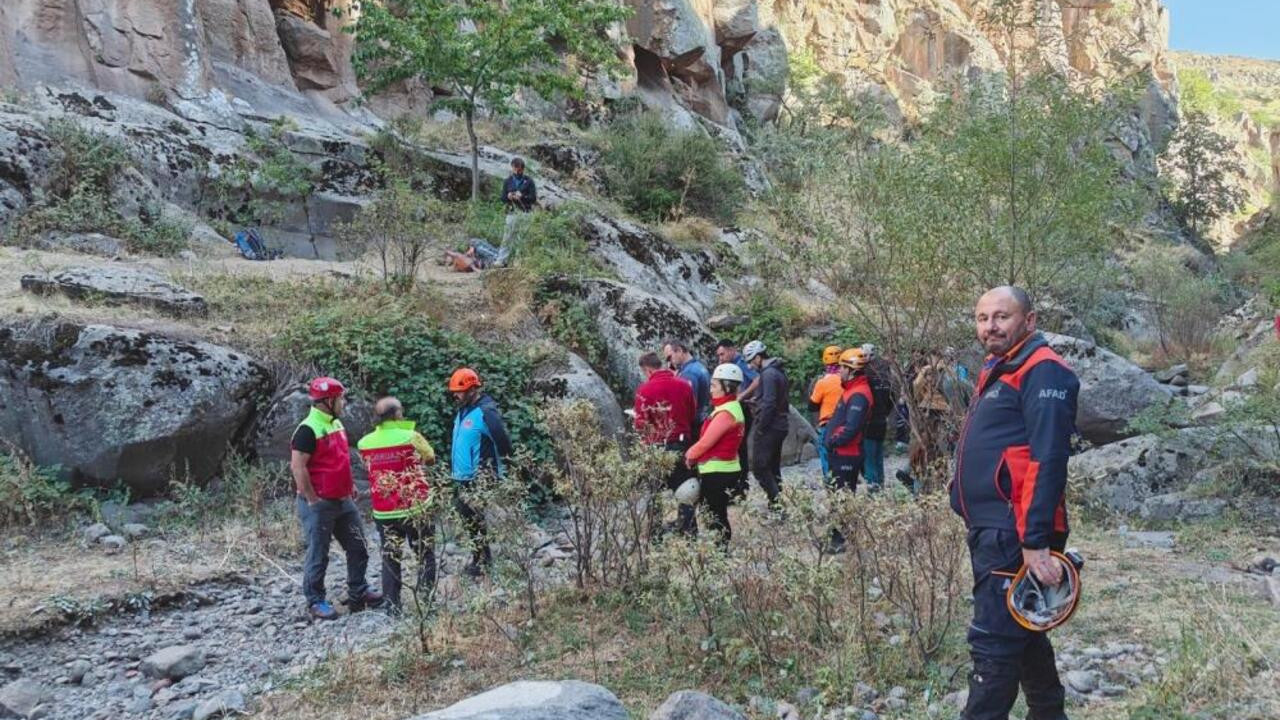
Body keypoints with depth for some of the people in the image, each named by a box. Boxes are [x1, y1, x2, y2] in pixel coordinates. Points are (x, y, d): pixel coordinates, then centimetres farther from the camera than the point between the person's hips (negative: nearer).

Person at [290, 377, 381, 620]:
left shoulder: (336, 424, 11)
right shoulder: (308, 430, -17)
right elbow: (298, 467, -21)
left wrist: (350, 484, 16)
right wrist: (312, 499, -18)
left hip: (343, 501, 9)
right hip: (319, 505, -9)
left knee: (358, 547, 12)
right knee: (318, 555, 2)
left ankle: (358, 593, 23)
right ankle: (316, 602, 13)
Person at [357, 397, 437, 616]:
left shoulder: (365, 443, -2)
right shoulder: (412, 437, -11)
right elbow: (431, 459, 4)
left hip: (383, 512, 3)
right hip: (415, 509, -3)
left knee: (390, 559, 13)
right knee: (425, 557, 11)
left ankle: (392, 605, 13)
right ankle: (424, 602, 7)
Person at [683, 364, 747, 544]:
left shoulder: (726, 412, -19)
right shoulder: (730, 407, 13)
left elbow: (706, 441, -18)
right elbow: (708, 439, 16)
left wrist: (690, 455, -1)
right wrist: (694, 453, 8)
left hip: (718, 472, -10)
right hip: (719, 470, 10)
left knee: (717, 517, -4)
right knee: (717, 516, 16)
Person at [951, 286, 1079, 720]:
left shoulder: (1043, 372, -13)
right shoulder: (995, 371, 17)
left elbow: (1047, 461, -22)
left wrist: (1036, 541, -26)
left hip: (1015, 536, -10)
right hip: (989, 531, 10)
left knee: (993, 644, -7)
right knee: (1021, 634, 20)